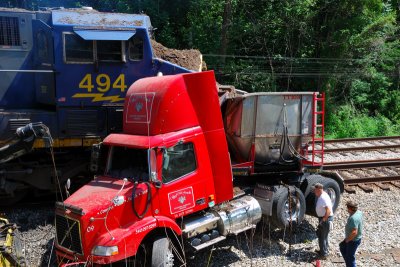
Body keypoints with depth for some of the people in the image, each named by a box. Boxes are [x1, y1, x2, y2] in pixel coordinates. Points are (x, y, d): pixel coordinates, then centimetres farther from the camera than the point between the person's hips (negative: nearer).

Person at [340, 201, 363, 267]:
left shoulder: (353, 218, -34)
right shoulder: (358, 212, -4)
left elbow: (354, 232, -36)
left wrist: (348, 240, -19)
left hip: (353, 240, -10)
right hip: (356, 238, 10)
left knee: (350, 257, 7)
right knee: (342, 247, 27)